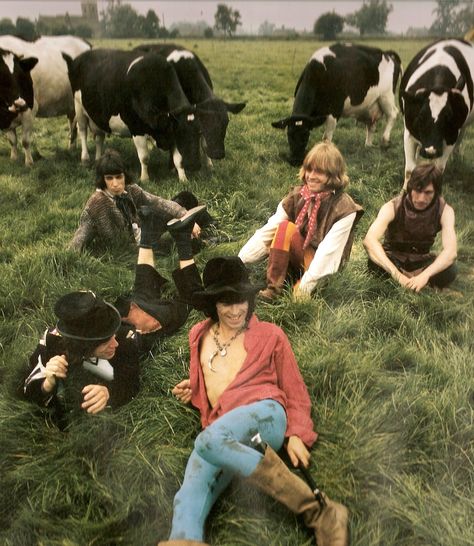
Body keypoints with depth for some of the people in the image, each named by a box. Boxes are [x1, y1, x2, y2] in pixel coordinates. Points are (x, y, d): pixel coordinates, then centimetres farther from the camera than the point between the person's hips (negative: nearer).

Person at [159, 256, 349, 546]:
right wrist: (192, 389, 14)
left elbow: (295, 391, 12)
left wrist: (297, 434, -3)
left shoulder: (270, 334, 11)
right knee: (188, 500, -26)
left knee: (209, 441, -37)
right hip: (218, 428, 4)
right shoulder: (199, 336, 21)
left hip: (265, 413, -3)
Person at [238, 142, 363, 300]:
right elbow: (268, 230, -11)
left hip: (322, 268, -4)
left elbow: (329, 250, -24)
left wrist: (305, 286, -32)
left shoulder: (344, 208, -16)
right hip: (298, 257, 4)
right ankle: (272, 288, -25)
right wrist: (239, 261, -19)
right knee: (284, 227, -25)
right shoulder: (297, 195, -4)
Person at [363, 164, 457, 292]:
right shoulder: (393, 207, -24)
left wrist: (424, 275, -48)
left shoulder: (444, 211, -18)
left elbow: (450, 251, -29)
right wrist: (397, 275, -51)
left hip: (420, 261, 1)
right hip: (393, 258, -1)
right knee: (376, 265, -36)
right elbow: (369, 240, -40)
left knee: (449, 271, -29)